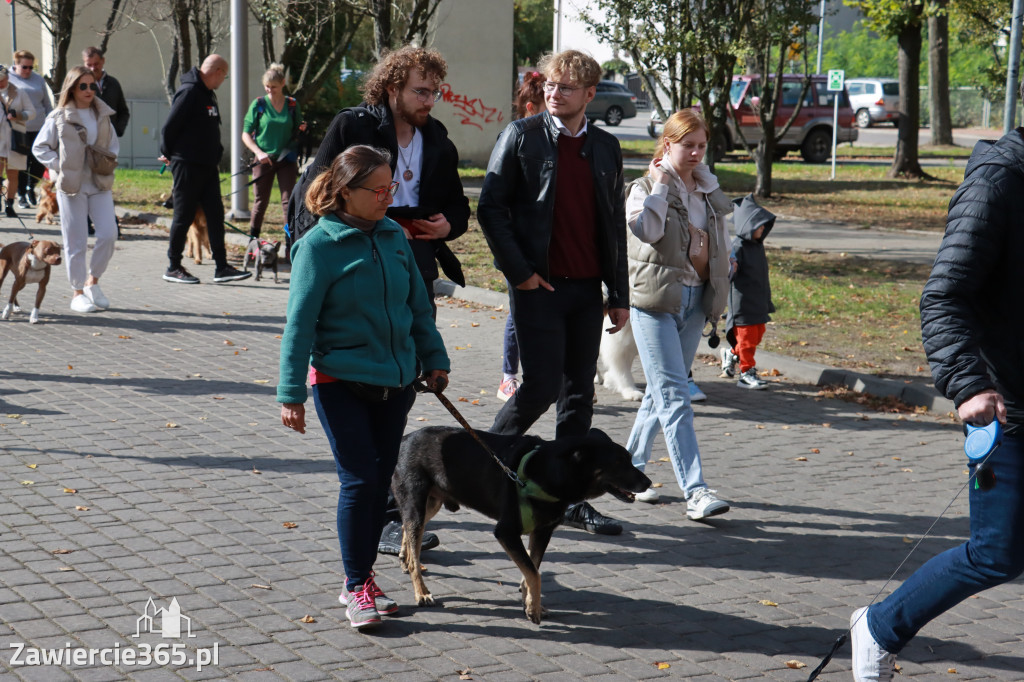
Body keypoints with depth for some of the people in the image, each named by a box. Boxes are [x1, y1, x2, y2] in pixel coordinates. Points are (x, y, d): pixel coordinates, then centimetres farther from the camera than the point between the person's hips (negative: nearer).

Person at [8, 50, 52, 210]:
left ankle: (31, 188, 22)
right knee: (21, 165, 1)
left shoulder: (38, 80, 12)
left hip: (38, 129, 3)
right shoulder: (8, 79, 3)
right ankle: (21, 195, 14)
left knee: (39, 162, 0)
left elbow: (47, 104, 19)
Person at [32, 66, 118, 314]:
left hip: (100, 184, 4)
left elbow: (113, 145, 21)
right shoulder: (59, 118, -3)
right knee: (76, 242, 0)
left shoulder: (103, 115, 9)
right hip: (71, 186, -3)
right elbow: (39, 147, 2)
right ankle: (78, 293, 12)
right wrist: (59, 166, -8)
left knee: (109, 233, -8)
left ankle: (92, 281, 14)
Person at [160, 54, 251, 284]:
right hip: (187, 165, -9)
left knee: (215, 213, 5)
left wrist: (216, 152, 12)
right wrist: (168, 153, -5)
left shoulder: (208, 94, 15)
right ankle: (174, 268, 11)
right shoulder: (189, 92, -15)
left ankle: (221, 267, 7)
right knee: (184, 216, 0)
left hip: (207, 165, 9)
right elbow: (170, 126, -16)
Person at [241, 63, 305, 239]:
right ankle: (252, 239, 20)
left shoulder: (292, 105, 4)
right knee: (260, 201, 6)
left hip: (286, 159, 1)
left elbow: (296, 133, 15)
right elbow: (246, 134, 0)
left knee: (288, 200, -6)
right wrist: (259, 152, -15)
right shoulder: (258, 104, -1)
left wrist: (302, 128, -8)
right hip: (264, 159, -1)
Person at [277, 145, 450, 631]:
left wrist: (434, 360, 14)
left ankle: (361, 578, 23)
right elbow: (300, 322, -10)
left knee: (381, 479, 9)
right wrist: (291, 393, -12)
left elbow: (418, 305, 15)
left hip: (396, 381, 5)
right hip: (341, 383, -5)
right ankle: (357, 588, 4)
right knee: (359, 479, -8)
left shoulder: (394, 236, 6)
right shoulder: (318, 245, -10)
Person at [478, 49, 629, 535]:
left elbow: (616, 225, 14)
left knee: (579, 395, 6)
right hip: (538, 287, -4)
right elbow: (491, 208, -4)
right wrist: (518, 271, -10)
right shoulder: (521, 136, -2)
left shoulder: (606, 147, 11)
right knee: (541, 387, -9)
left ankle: (571, 499, 14)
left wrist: (619, 295, 10)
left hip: (587, 290, 5)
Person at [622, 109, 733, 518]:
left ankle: (631, 468, 27)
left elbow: (720, 240, 24)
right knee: (674, 396, -12)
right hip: (655, 299, -6)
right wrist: (659, 185, -18)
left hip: (694, 299, 6)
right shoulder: (646, 187, -4)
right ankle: (694, 491, -17)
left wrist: (718, 289, 19)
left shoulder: (708, 190, 13)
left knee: (661, 393, 12)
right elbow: (645, 230, -23)